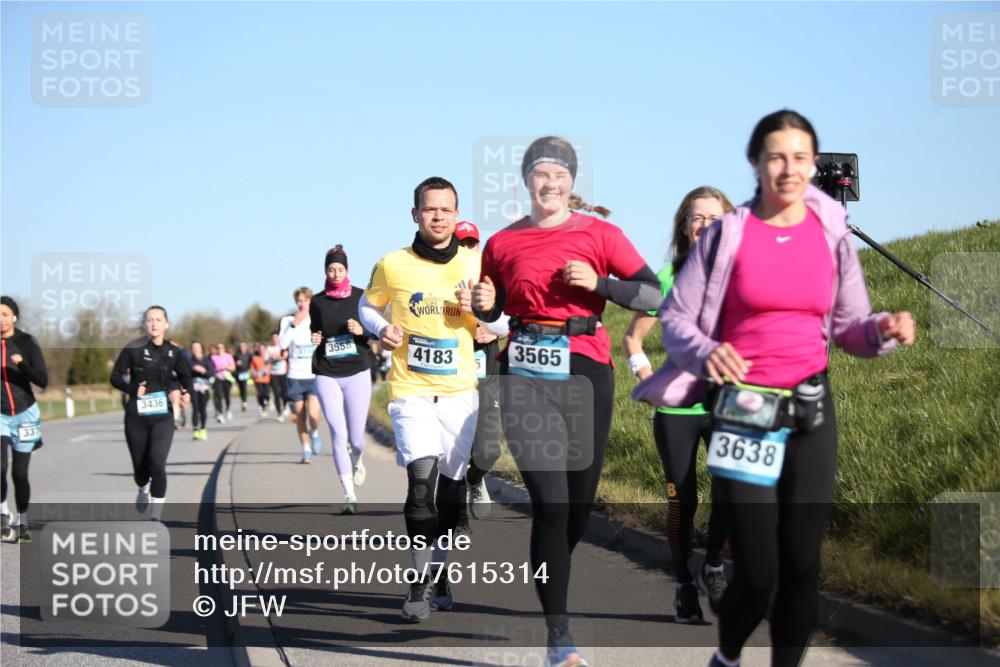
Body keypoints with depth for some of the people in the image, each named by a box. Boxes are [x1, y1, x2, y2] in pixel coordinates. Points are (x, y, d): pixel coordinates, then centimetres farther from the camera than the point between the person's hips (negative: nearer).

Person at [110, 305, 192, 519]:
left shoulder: (173, 351, 1)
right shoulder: (133, 348, -7)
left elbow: (185, 375, 19)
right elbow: (116, 377, -3)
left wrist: (187, 393, -1)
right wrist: (132, 388, -21)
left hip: (162, 416, 0)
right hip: (136, 416, 0)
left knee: (157, 464, -17)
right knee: (140, 466, 12)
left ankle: (156, 518, -9)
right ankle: (143, 489, 50)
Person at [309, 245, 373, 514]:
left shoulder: (360, 297, 2)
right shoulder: (317, 302, 7)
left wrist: (361, 331, -16)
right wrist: (314, 340, -2)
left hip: (357, 372, -1)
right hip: (327, 375, 1)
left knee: (355, 437, 0)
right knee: (338, 433, -9)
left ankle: (357, 461, 38)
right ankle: (350, 495, -6)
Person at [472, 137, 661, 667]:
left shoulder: (598, 234, 2)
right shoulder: (503, 243, 6)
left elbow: (654, 294, -3)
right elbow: (490, 311, 18)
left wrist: (598, 283, -16)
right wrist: (483, 303, -4)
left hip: (585, 370, 1)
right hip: (525, 375, -1)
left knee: (580, 501, 9)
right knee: (549, 502, -12)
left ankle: (550, 579, 40)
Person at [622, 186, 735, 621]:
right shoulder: (669, 276, -1)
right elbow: (632, 338, 7)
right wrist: (649, 381, -3)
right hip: (676, 407, 0)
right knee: (682, 500, 4)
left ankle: (713, 567, 5)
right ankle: (684, 585, 21)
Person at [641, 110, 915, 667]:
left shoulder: (832, 235, 2)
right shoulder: (728, 233, -7)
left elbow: (850, 328, 7)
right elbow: (675, 317, -3)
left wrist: (885, 330, -16)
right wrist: (707, 353, -24)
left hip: (812, 409, 3)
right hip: (744, 411, -3)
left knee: (802, 560, 2)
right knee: (758, 572, -4)